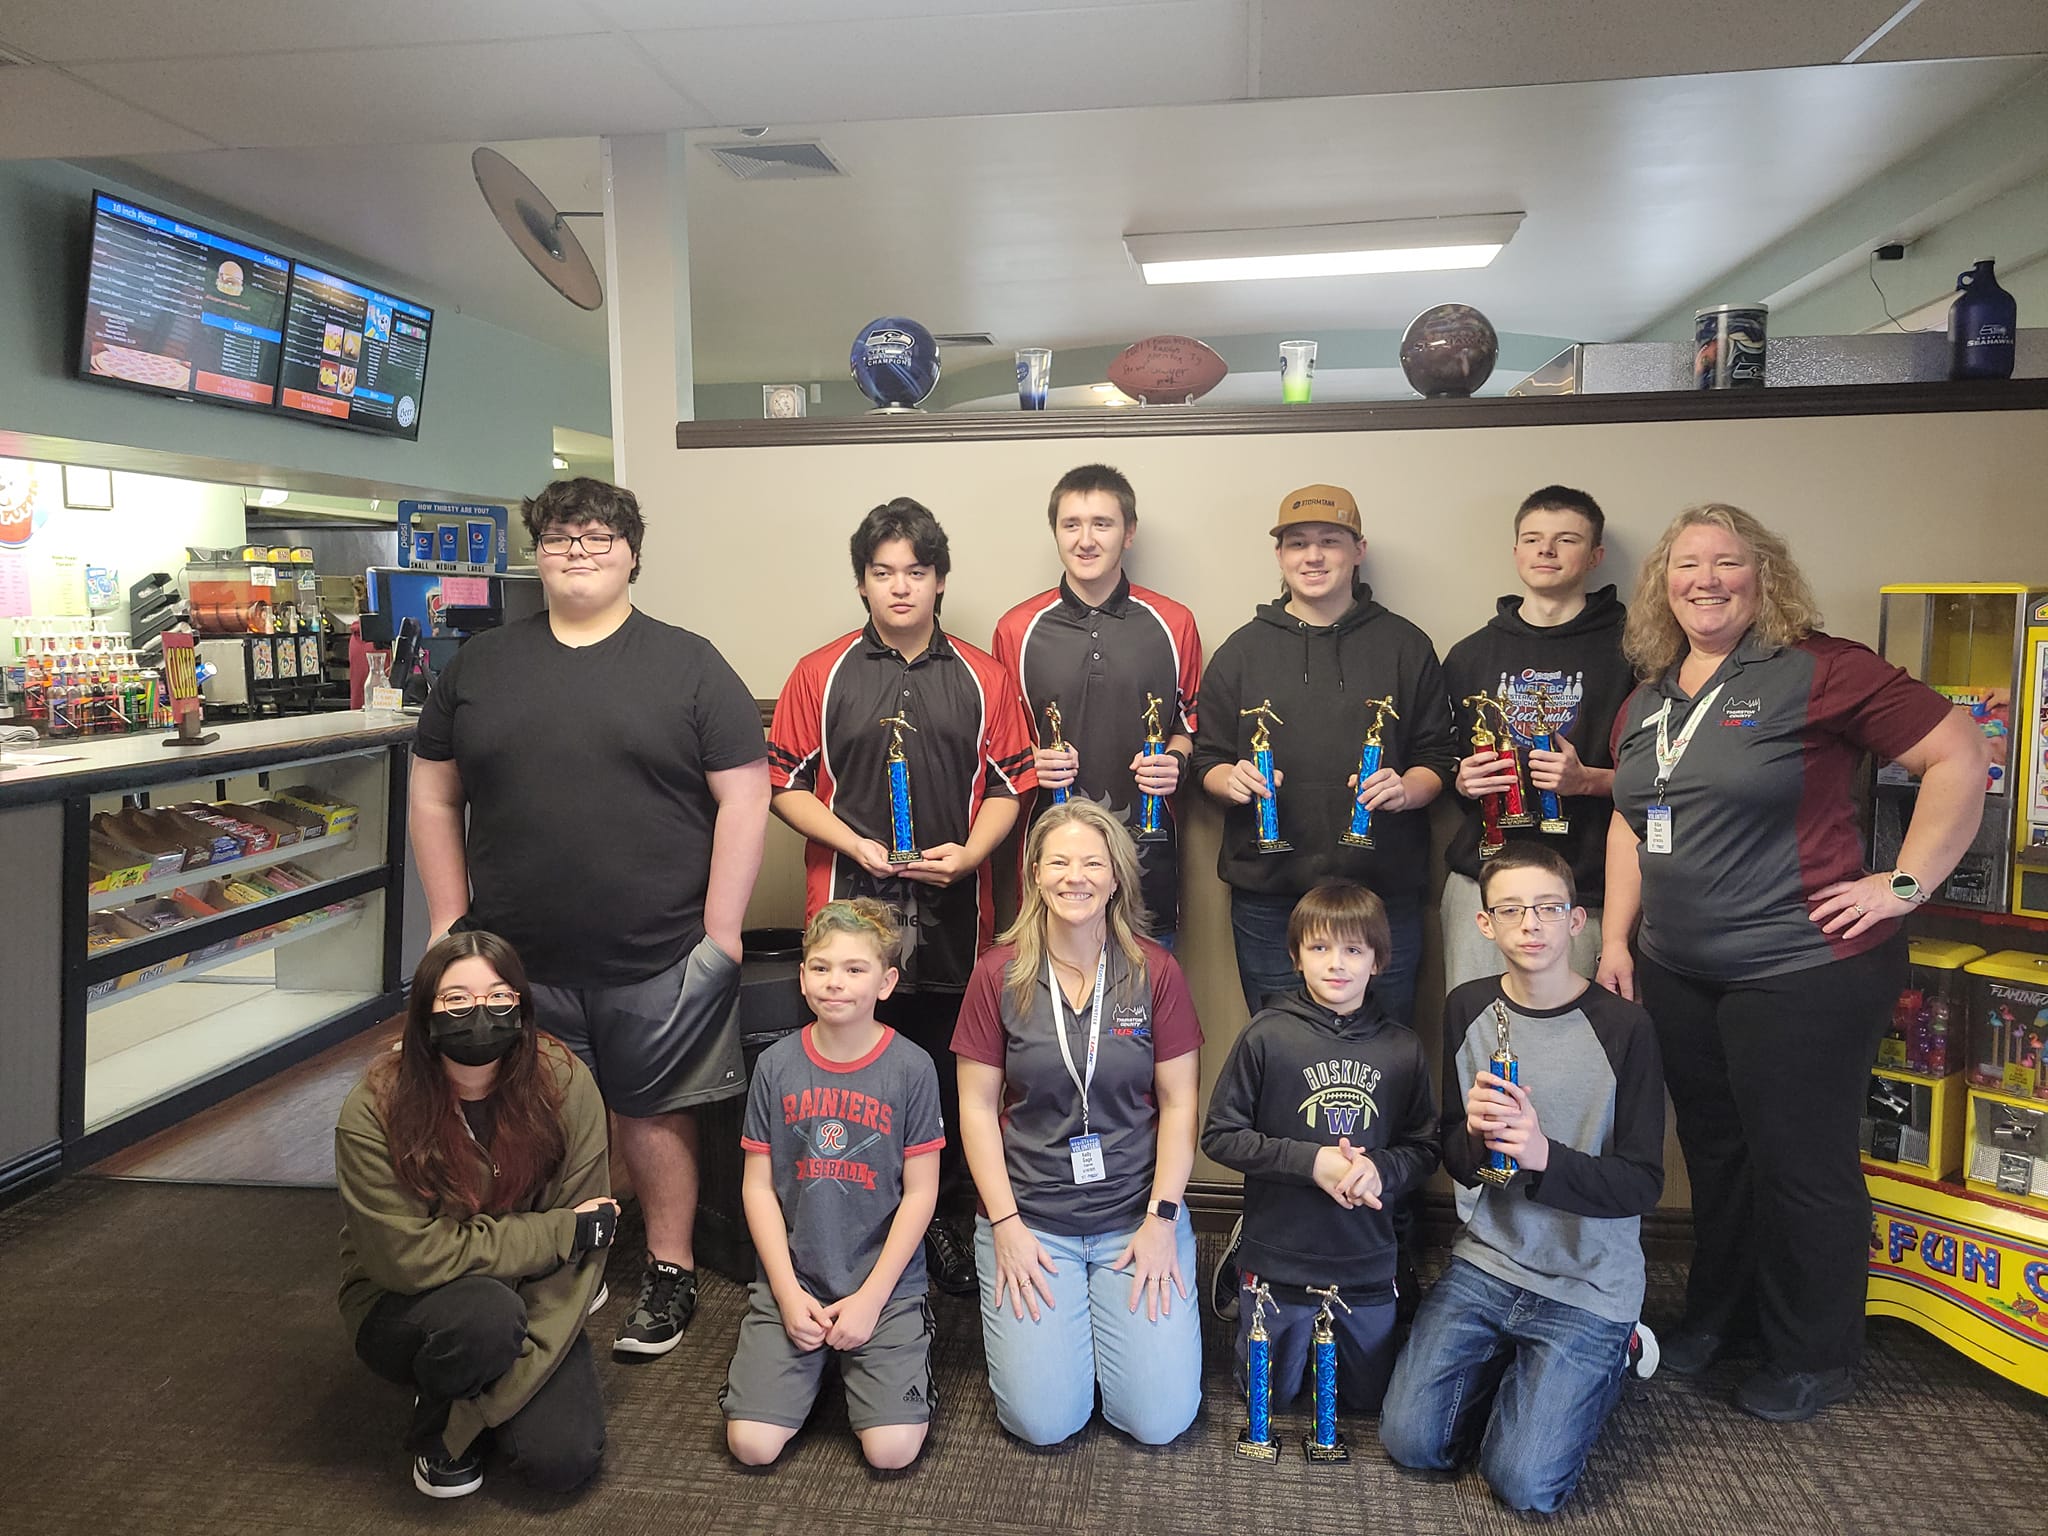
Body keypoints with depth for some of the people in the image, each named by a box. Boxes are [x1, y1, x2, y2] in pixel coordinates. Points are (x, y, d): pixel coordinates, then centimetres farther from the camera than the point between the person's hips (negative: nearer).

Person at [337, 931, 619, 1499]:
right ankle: (434, 1426, 0)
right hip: (401, 1307, -2)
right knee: (486, 1313, -35)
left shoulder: (563, 1084, -17)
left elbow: (580, 1249, -15)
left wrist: (510, 1380, -21)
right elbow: (412, 1257, -24)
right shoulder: (373, 1112, -22)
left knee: (563, 1458, -17)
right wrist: (563, 1231, -22)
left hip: (530, 1293, 2)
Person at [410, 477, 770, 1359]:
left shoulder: (688, 666, -1)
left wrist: (721, 931, -8)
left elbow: (743, 797, -5)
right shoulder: (479, 668, 8)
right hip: (515, 957, 3)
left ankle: (669, 1270, 27)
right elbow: (434, 798, 12)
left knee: (655, 1111, 9)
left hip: (658, 957, -3)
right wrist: (450, 922, 6)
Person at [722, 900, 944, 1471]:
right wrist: (788, 1291, -6)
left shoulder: (910, 1067, -7)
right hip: (791, 1279, 2)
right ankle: (815, 1364, 19)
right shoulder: (776, 1065, -1)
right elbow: (758, 1187, 2)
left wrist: (871, 1296, -10)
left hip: (886, 1282, -2)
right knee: (751, 1444, -9)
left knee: (892, 1449, -14)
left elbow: (919, 1193, -5)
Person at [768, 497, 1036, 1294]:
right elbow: (786, 783, 5)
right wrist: (853, 842, -10)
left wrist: (969, 852, -9)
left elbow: (1009, 784, 8)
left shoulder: (982, 677, 7)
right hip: (848, 908, -1)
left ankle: (945, 1222, 25)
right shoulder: (820, 674, 4)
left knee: (949, 1077, 9)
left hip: (953, 910, 1)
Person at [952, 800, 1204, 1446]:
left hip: (1138, 1215, 1)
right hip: (1029, 1217, 0)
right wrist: (1004, 1224, -7)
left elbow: (1179, 1103, 0)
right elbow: (977, 1107, -1)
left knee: (1160, 1419, -7)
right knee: (1043, 1421, -8)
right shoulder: (1000, 974, -3)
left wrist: (1161, 1218, -8)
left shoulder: (1155, 972, -3)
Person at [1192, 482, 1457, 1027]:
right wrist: (1232, 780, -12)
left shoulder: (1405, 645, 7)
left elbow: (1439, 758, 8)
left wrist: (1406, 789, -14)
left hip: (1383, 892, 0)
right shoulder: (1242, 650, 9)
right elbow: (1207, 762, 10)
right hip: (1268, 895, 1)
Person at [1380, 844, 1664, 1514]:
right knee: (1410, 1441, -6)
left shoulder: (1622, 1027, -13)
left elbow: (1642, 1183, -13)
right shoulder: (1467, 1009, -2)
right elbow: (1453, 1161, 2)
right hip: (1486, 1259, 3)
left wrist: (1544, 1156, -30)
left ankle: (1606, 1353, 17)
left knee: (1523, 1483, -11)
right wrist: (1474, 1135, -22)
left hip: (1588, 1282, -3)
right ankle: (1509, 1362, 22)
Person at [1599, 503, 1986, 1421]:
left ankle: (1814, 1358, 26)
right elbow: (1628, 826, 16)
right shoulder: (1647, 700, 9)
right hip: (1678, 975, 7)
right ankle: (1718, 1316, 38)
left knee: (1801, 1165, 6)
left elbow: (1958, 756, -12)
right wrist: (1616, 938, 10)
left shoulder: (1817, 671, -12)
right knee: (1714, 1153, 19)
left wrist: (1906, 884, -14)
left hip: (1801, 973, -6)